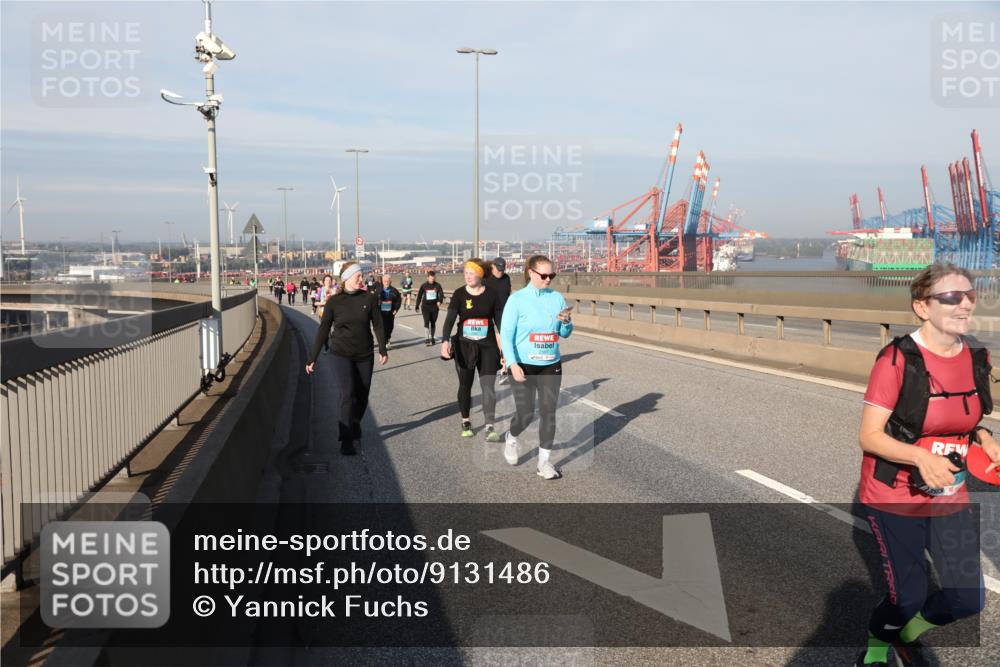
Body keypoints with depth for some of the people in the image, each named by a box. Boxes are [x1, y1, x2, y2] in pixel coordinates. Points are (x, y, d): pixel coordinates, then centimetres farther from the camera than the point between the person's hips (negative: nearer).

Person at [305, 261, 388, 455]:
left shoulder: (369, 298, -2)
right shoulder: (334, 301, -5)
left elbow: (377, 325, 1)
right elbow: (323, 330, -2)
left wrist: (383, 350, -9)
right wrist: (312, 358, -3)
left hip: (364, 356, 2)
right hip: (341, 355, -2)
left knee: (362, 396, 11)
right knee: (347, 395, -15)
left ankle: (355, 425, 40)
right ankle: (346, 441, -8)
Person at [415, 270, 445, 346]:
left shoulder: (437, 285, -1)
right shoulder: (423, 286, -2)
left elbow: (441, 294, -9)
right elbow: (419, 296, 5)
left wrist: (439, 301, -28)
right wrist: (417, 306, 6)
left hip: (434, 306, 2)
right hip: (425, 306, -2)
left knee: (433, 323, 10)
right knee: (426, 322, -13)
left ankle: (432, 338, 23)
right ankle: (428, 339, -13)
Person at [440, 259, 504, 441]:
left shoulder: (491, 294, -3)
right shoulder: (459, 294, -6)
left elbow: (499, 321, 3)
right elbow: (449, 319, -17)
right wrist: (445, 341, -32)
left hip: (487, 346, 0)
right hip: (464, 345, 1)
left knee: (488, 385, -9)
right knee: (465, 385, 11)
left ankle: (489, 427, -8)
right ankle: (466, 422, 28)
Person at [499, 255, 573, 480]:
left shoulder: (557, 298, 4)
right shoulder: (517, 299, -7)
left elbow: (565, 334, 12)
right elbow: (506, 334, -9)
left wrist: (566, 322, -11)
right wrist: (512, 364, -20)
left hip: (551, 366, 3)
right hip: (523, 366, -3)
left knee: (548, 413, 3)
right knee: (526, 414, 0)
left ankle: (544, 461, 16)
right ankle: (511, 438, 34)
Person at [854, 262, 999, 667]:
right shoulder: (897, 358, -20)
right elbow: (868, 436, -19)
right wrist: (920, 456, -35)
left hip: (948, 497, 6)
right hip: (894, 498, -6)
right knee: (908, 597, 0)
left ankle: (907, 634, 37)